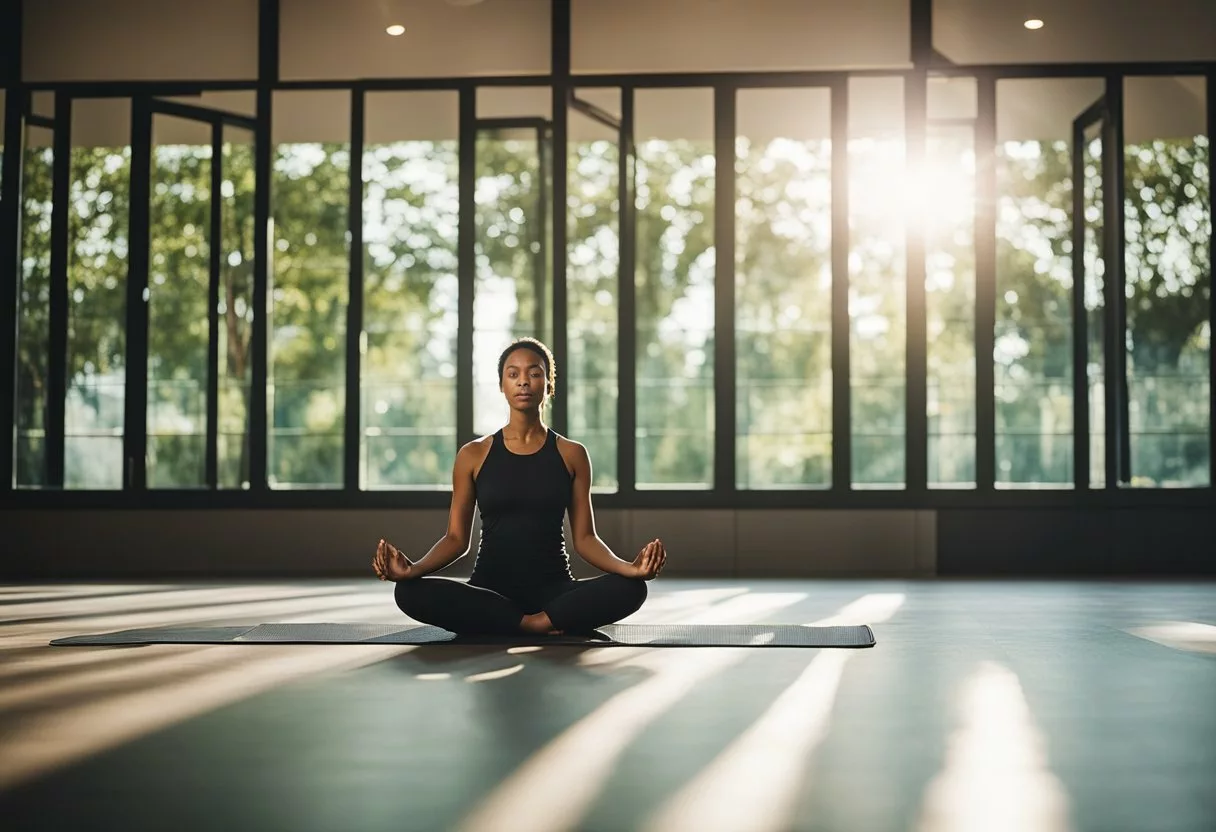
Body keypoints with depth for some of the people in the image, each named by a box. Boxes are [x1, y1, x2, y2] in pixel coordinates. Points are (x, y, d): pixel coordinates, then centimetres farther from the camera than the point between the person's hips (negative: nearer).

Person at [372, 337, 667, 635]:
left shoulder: (572, 454, 6)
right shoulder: (474, 455, 6)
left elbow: (585, 537, 3)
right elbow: (457, 538, 3)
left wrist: (628, 567, -19)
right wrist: (414, 569, -18)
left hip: (554, 589, -1)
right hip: (490, 590, 1)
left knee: (629, 589, -30)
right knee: (410, 592, -31)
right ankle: (547, 624, -25)